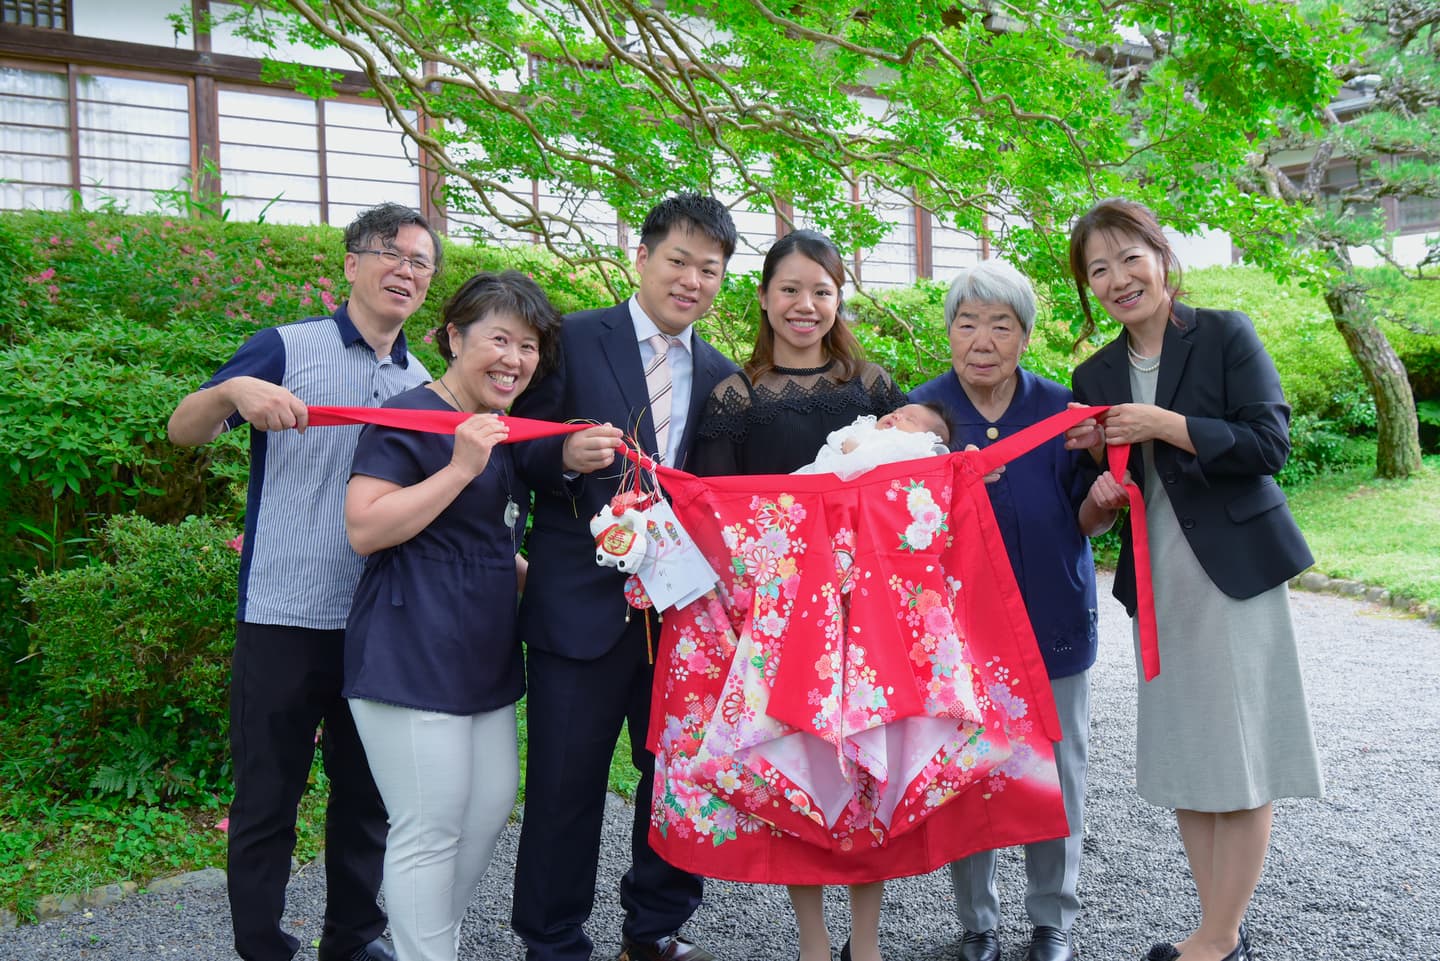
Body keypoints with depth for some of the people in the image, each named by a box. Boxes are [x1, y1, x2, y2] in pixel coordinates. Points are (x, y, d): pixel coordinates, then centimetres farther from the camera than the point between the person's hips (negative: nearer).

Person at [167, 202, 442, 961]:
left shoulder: (422, 383, 11)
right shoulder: (286, 348, -3)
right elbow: (184, 431, -10)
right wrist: (232, 390, -31)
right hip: (284, 617, -4)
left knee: (366, 795, 14)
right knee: (266, 799, 6)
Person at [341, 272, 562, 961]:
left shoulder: (504, 434, 17)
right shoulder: (410, 418, -11)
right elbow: (364, 529, -21)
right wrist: (461, 467, -23)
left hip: (482, 661, 10)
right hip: (412, 659, -9)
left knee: (491, 809, 15)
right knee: (430, 831, -3)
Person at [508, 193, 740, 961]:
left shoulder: (721, 375, 10)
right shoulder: (572, 341, -3)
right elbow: (521, 453, -3)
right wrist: (565, 456, -23)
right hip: (583, 603, -4)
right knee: (565, 784, 4)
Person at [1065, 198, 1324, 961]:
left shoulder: (1225, 335, -5)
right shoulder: (1096, 376, 9)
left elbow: (1270, 444, -14)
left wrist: (1164, 425, -18)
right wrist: (1099, 499, -8)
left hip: (1233, 572, -5)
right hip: (1159, 583, 6)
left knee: (1240, 759, 1)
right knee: (1184, 758, 10)